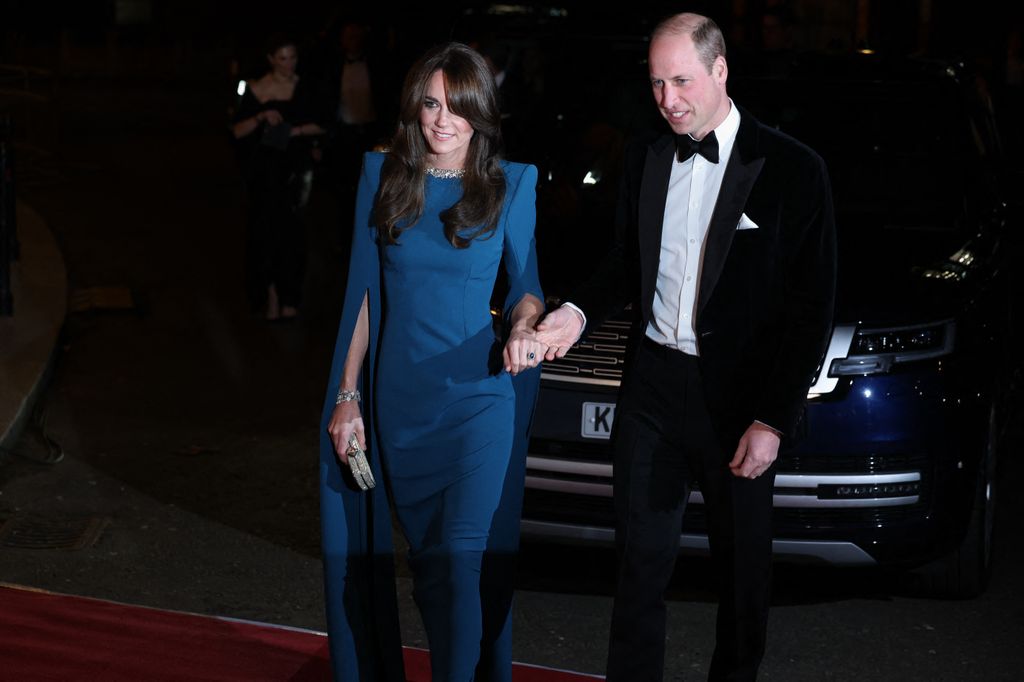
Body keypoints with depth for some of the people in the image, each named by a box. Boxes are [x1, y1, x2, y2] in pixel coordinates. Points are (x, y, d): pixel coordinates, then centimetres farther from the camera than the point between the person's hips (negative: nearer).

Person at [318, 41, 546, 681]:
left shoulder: (511, 184, 1)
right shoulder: (382, 176, 5)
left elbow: (526, 286, 6)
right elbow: (363, 292, 7)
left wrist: (522, 328, -18)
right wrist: (347, 397, 3)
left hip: (479, 396, -2)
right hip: (399, 402, 2)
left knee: (461, 558, -9)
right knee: (428, 556, 9)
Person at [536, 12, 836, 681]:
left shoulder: (792, 168, -10)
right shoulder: (645, 157, 6)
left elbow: (813, 307, -9)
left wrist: (773, 420, -13)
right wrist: (580, 311, -2)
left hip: (739, 399, -3)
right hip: (652, 385, 4)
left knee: (743, 563, 12)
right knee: (641, 557, 9)